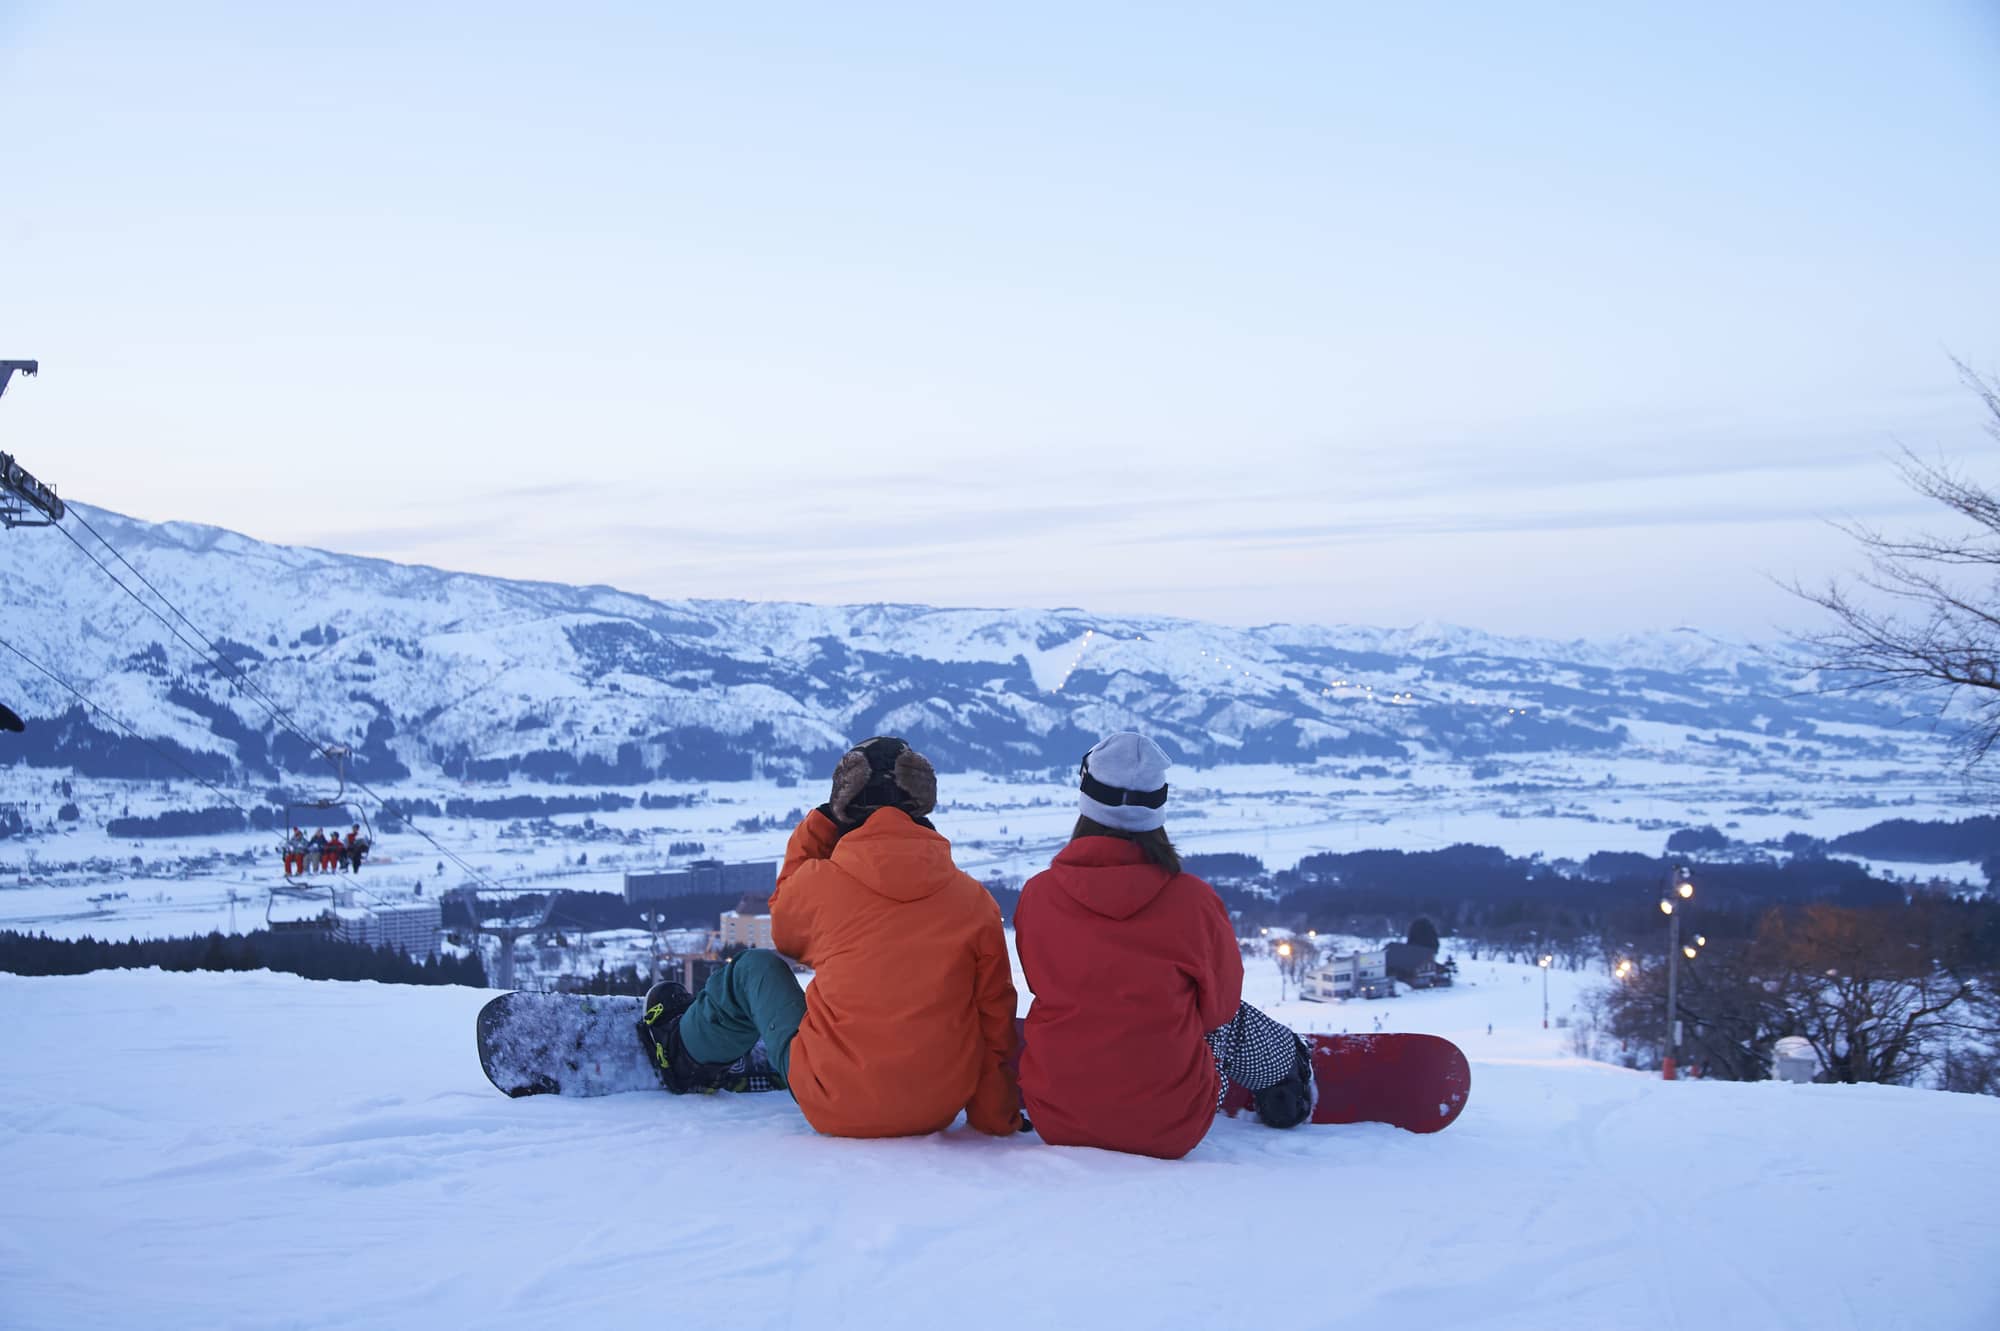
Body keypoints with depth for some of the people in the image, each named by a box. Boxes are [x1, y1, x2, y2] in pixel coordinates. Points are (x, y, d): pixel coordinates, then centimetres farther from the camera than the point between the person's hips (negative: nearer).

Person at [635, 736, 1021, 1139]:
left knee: (756, 968, 20)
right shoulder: (976, 901, -5)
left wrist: (818, 825, 21)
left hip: (838, 1111, -2)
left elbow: (785, 927, 16)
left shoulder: (821, 882, -9)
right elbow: (995, 1018, 0)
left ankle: (683, 1052, 48)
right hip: (942, 1109, 2)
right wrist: (997, 1118, 11)